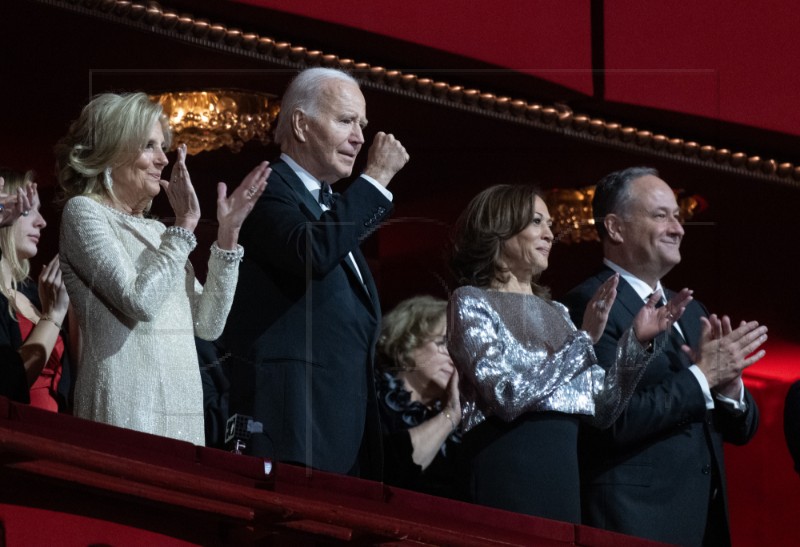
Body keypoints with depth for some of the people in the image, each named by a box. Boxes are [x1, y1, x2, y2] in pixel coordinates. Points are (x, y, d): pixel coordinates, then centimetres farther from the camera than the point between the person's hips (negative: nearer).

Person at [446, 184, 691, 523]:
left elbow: (602, 408, 12)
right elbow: (507, 396, -16)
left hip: (566, 469, 6)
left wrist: (636, 341, -1)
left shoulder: (554, 312, 18)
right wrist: (584, 339, -13)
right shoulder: (470, 302, -2)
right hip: (507, 471, -6)